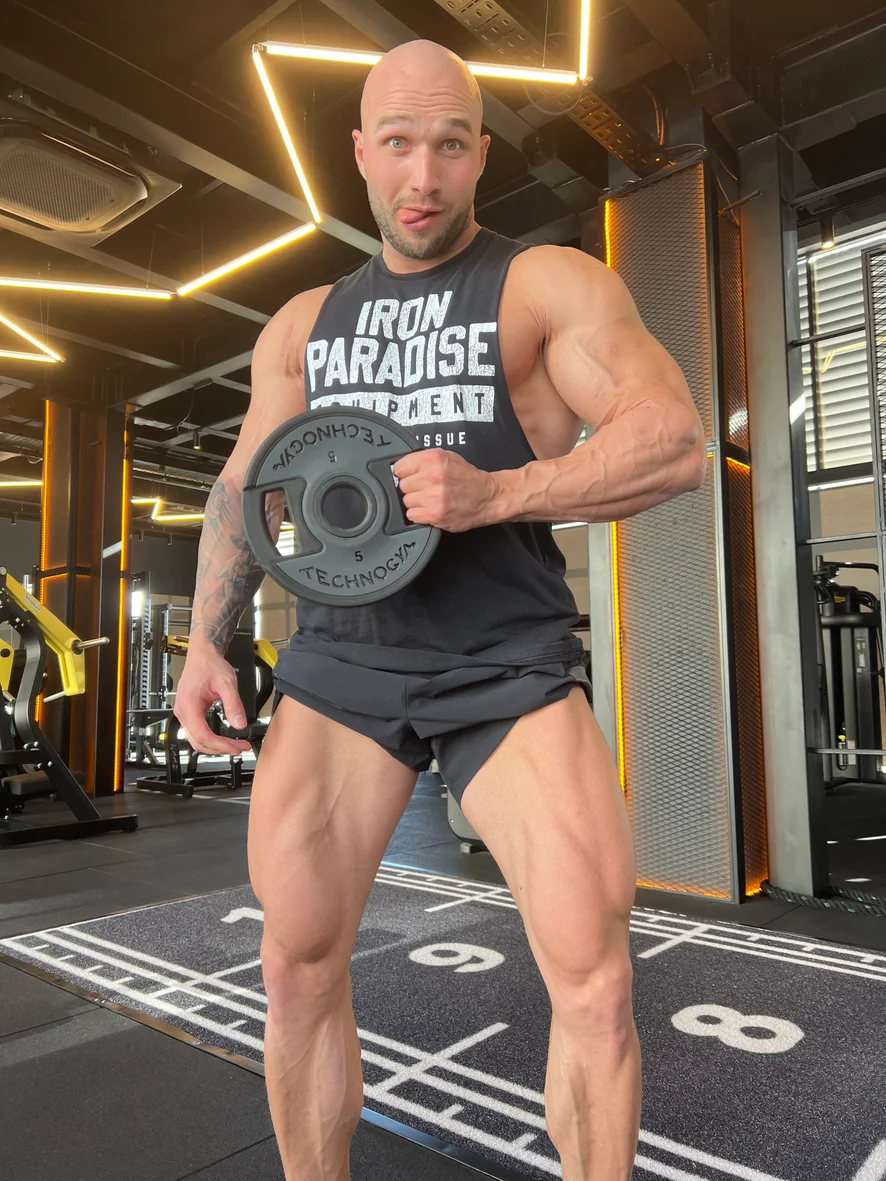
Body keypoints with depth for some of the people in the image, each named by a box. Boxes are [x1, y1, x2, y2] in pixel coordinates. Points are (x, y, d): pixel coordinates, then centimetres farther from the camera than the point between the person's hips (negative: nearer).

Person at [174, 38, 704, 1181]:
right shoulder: (303, 324, 18)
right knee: (299, 966, 5)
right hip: (340, 659, 4)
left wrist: (492, 494, -20)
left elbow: (674, 442, -7)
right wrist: (206, 639, 6)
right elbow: (245, 486, 18)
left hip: (509, 666, -3)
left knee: (594, 977, -10)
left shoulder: (551, 285, 4)